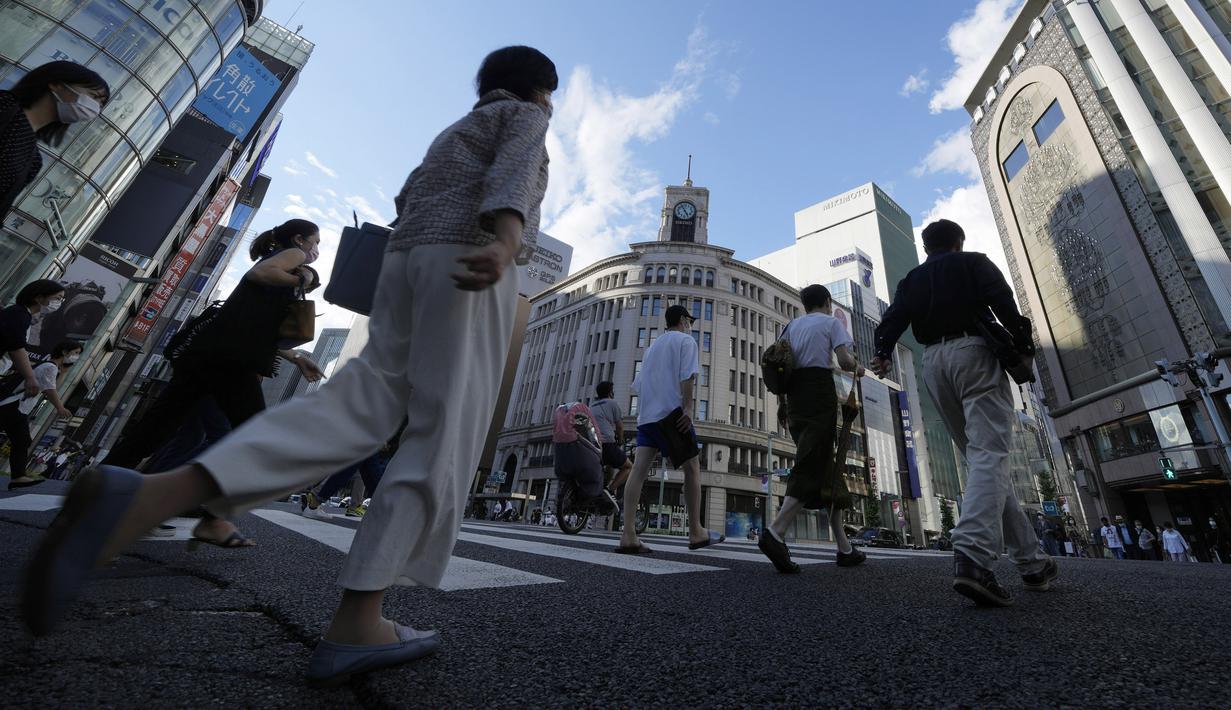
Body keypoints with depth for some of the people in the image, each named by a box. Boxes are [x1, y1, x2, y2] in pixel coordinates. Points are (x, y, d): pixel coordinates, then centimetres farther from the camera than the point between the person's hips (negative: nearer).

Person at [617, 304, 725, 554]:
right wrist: (688, 408, -15)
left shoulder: (652, 346, 27)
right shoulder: (686, 341, 6)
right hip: (672, 412, -6)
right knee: (692, 468, 4)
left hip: (646, 414, 7)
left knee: (639, 470, -5)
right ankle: (696, 533, 9)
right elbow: (687, 376, -11)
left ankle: (628, 536, -12)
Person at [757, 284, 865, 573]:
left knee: (828, 469, 10)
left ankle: (844, 547, 12)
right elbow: (845, 361, -7)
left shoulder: (791, 325, 20)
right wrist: (858, 368, 14)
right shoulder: (832, 322, 7)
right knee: (814, 466, -11)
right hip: (820, 390, -6)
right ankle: (776, 532, -26)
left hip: (794, 393, 6)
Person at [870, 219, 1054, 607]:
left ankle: (1031, 562, 14)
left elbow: (894, 317, 5)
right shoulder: (973, 262, 14)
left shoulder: (912, 279, 23)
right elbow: (1000, 298, -4)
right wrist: (1022, 339, -1)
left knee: (982, 457, 10)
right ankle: (973, 557, -34)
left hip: (934, 362, 4)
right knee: (989, 455, -15)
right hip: (973, 351, -4)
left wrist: (884, 353, -6)